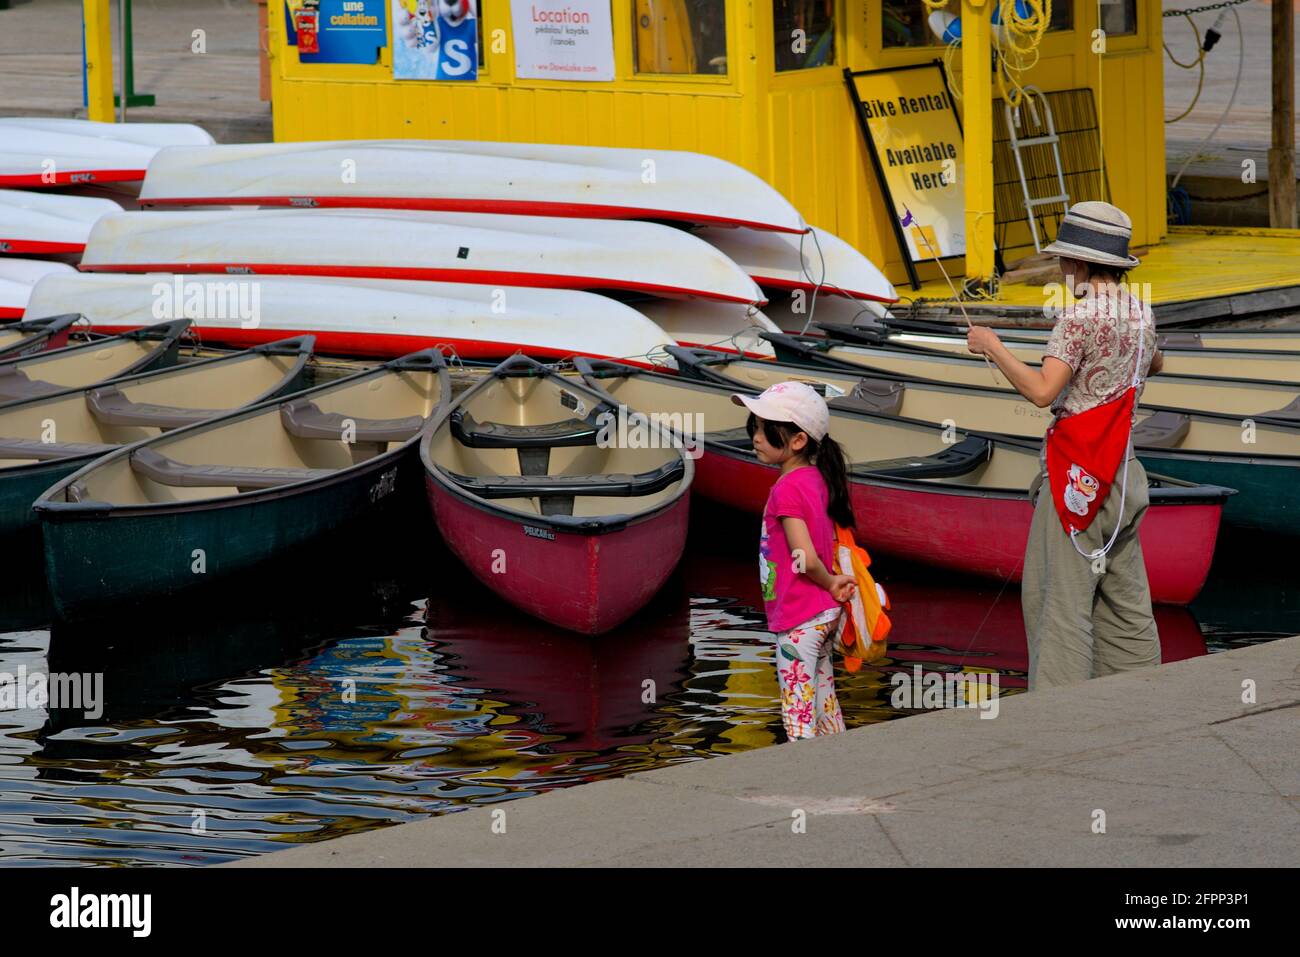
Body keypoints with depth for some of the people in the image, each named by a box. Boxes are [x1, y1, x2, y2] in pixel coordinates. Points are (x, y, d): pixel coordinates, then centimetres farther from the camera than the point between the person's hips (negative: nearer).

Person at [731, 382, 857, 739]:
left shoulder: (787, 489, -18)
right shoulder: (818, 479, 9)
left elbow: (806, 559, -21)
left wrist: (830, 584, -6)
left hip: (798, 621, -9)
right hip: (825, 613, 9)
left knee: (798, 718, -8)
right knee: (825, 704, 16)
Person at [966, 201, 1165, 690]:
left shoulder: (1080, 316, -16)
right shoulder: (1140, 312, 8)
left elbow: (1042, 391, -24)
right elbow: (1155, 363, 30)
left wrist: (992, 347, -13)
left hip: (1077, 474, -8)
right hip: (1121, 469, 8)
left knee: (1059, 595, -7)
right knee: (1124, 596, 12)